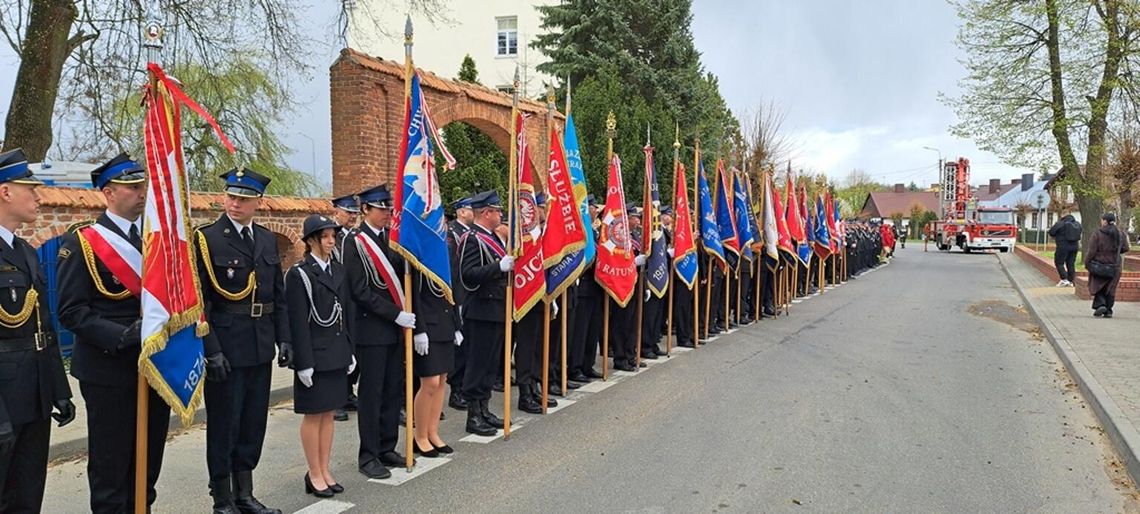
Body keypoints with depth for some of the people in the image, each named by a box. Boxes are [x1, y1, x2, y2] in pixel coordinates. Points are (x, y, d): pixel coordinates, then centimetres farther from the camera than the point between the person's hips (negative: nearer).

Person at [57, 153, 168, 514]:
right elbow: (71, 312, -11)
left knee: (149, 460, 15)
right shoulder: (83, 242, -7)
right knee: (110, 464, 4)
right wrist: (121, 336, -23)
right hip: (109, 372, -5)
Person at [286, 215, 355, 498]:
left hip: (337, 354, 6)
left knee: (328, 413, 12)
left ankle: (325, 470, 21)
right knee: (313, 414, 4)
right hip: (314, 355, -6)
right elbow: (297, 322, -12)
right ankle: (314, 474, 14)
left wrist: (350, 351, 9)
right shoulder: (298, 274, -8)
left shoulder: (339, 271, 10)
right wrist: (303, 362, -15)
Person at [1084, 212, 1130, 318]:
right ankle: (1108, 311, 12)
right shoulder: (1120, 234, 0)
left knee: (1097, 286, 11)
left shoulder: (1097, 234, -13)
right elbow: (1125, 249, 4)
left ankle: (1100, 305, -8)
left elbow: (1092, 251, -13)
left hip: (1099, 265, -4)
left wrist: (1086, 263, -2)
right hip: (1114, 266, 4)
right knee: (1110, 289, 11)